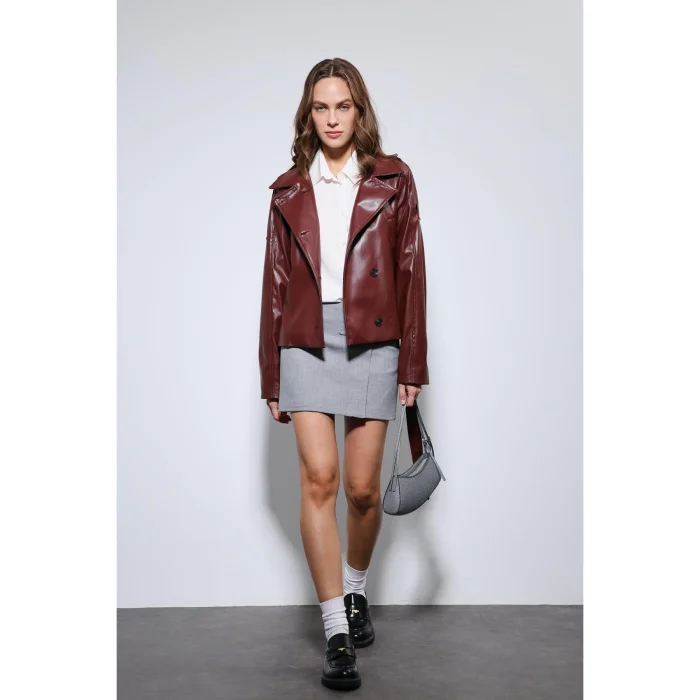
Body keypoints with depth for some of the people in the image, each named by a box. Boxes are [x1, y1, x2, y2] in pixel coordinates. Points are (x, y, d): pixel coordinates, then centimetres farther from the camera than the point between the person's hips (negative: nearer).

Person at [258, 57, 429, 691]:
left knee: (362, 487, 2)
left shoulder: (392, 181, 7)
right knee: (319, 477, -10)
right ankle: (337, 633, 0)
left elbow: (411, 273, 4)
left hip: (372, 342, -1)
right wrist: (272, 377, 8)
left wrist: (412, 365, -2)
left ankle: (355, 590, 32)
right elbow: (276, 283, 11)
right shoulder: (290, 192, 12)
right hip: (307, 342, 1)